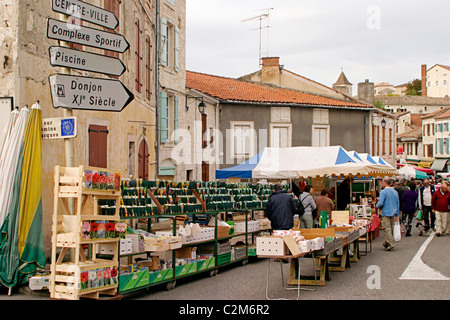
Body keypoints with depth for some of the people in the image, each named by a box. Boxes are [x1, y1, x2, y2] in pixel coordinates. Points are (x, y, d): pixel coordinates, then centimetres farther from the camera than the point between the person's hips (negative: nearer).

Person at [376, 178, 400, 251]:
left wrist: (377, 206, 5)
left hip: (386, 213, -7)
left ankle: (391, 245, -11)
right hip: (393, 213, 7)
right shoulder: (395, 192, 9)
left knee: (387, 229, -5)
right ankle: (387, 243, 23)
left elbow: (380, 203, -18)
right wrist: (397, 215, 20)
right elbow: (398, 204, 14)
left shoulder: (383, 192, -12)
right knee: (391, 229, 13)